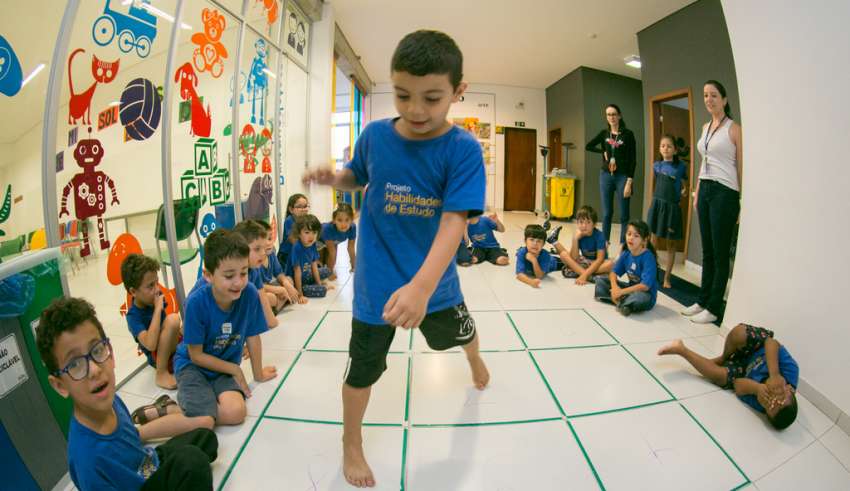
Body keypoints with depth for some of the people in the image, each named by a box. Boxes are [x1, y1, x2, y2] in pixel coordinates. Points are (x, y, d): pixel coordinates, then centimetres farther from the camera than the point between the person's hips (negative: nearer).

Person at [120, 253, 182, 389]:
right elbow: (151, 344, -37)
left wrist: (180, 328, -5)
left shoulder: (152, 298, -4)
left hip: (174, 346, 7)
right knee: (172, 319, -33)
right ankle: (161, 373, -20)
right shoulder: (133, 316, -22)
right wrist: (158, 308, -33)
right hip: (158, 357, -7)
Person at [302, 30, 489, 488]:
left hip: (433, 280, 0)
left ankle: (475, 360, 69)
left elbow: (454, 221, -28)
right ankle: (351, 446, 39)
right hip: (376, 282, 0)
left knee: (461, 332, 29)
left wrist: (421, 285, -42)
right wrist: (332, 177, -13)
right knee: (362, 368, 11)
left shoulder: (463, 149, -18)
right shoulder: (374, 135, -10)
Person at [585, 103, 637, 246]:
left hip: (622, 176, -3)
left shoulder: (628, 134, -3)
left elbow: (632, 159, -7)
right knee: (606, 213, 8)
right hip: (605, 176, 4)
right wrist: (604, 152, -3)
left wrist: (629, 182, -14)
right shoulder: (604, 133, 9)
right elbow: (588, 146, 9)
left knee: (623, 215, 0)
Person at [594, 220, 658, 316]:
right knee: (600, 280, 1)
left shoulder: (648, 258, -23)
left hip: (645, 294, -7)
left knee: (640, 297, -42)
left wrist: (621, 292, -26)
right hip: (631, 288, 7)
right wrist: (614, 287, -20)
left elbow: (645, 286, -30)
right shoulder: (626, 254, -4)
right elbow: (614, 272, 1)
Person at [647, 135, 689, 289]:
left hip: (672, 207, -2)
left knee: (671, 243, 6)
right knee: (654, 240, 5)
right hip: (657, 204, 2)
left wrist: (683, 191, -5)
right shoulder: (657, 165, 5)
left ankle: (667, 278, 15)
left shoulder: (680, 166, -1)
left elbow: (684, 185, 10)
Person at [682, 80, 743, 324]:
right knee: (707, 251, 12)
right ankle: (703, 301, 21)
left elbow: (741, 168, -7)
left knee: (720, 253, 0)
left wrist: (741, 202, -10)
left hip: (725, 192, -7)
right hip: (705, 190, 7)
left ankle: (714, 308, 7)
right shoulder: (706, 127, 15)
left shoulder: (734, 128, -5)